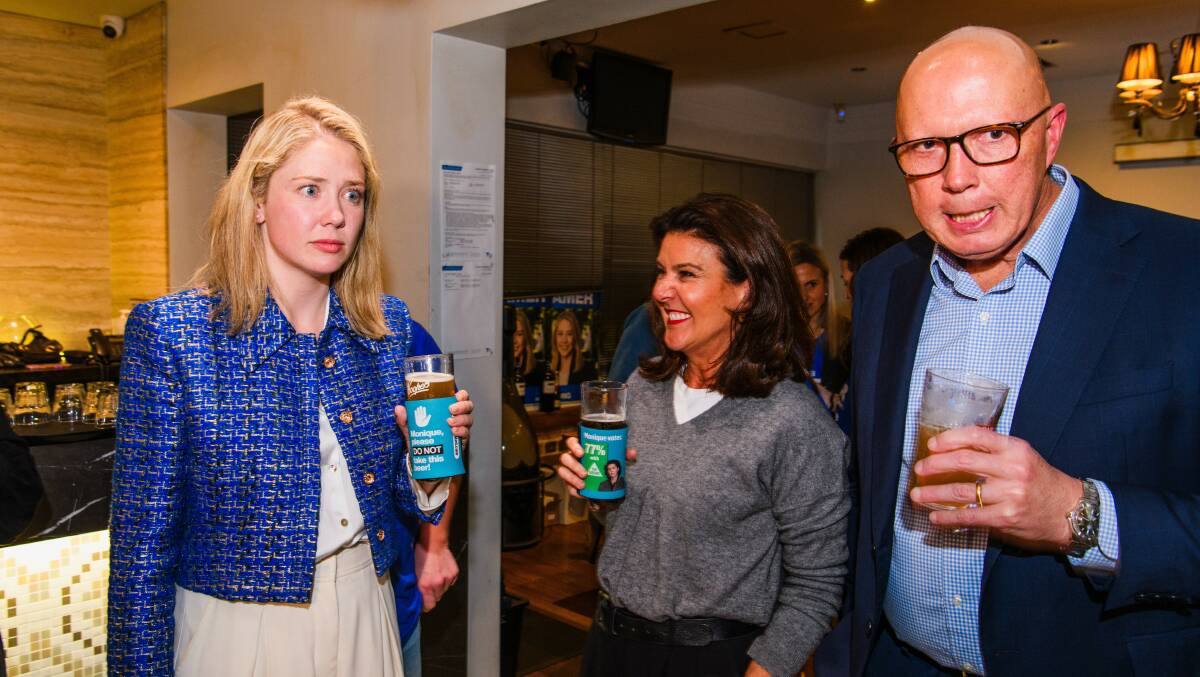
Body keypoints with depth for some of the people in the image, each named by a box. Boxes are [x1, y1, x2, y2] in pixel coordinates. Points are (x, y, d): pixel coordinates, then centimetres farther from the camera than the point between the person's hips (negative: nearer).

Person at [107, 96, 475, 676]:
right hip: (238, 627, -3)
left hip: (368, 616, 4)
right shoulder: (169, 331, -14)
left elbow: (399, 497, 6)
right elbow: (143, 539, -10)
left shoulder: (387, 325, -3)